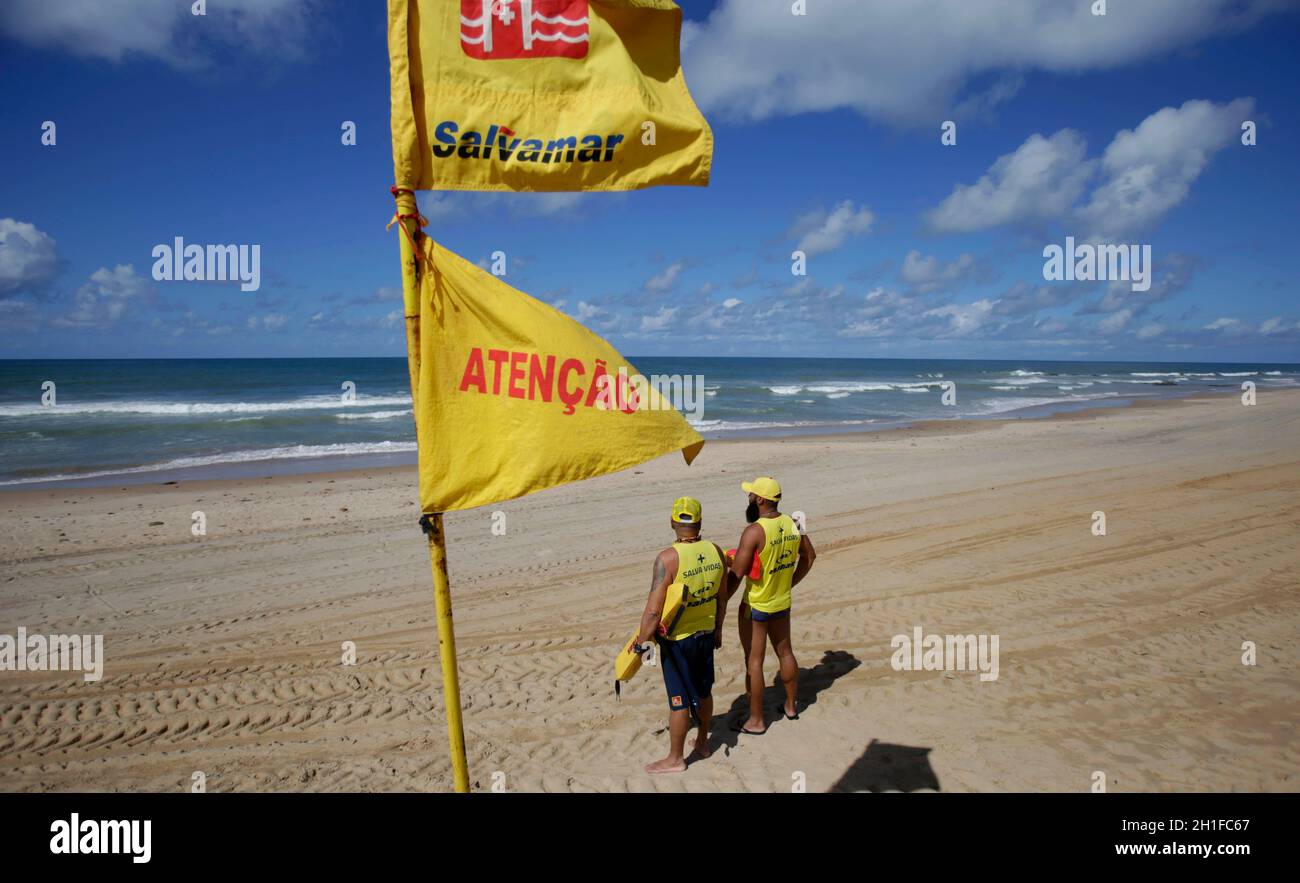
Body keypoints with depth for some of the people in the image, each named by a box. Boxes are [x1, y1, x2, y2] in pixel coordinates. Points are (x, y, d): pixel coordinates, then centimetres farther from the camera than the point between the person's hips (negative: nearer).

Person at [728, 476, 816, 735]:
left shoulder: (754, 531, -24)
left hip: (755, 606, -7)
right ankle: (791, 706, 39)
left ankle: (756, 721, 15)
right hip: (783, 603, 7)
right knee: (785, 653, 22)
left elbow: (737, 573, -23)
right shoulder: (792, 524, -3)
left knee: (754, 662, 5)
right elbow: (809, 556, 11)